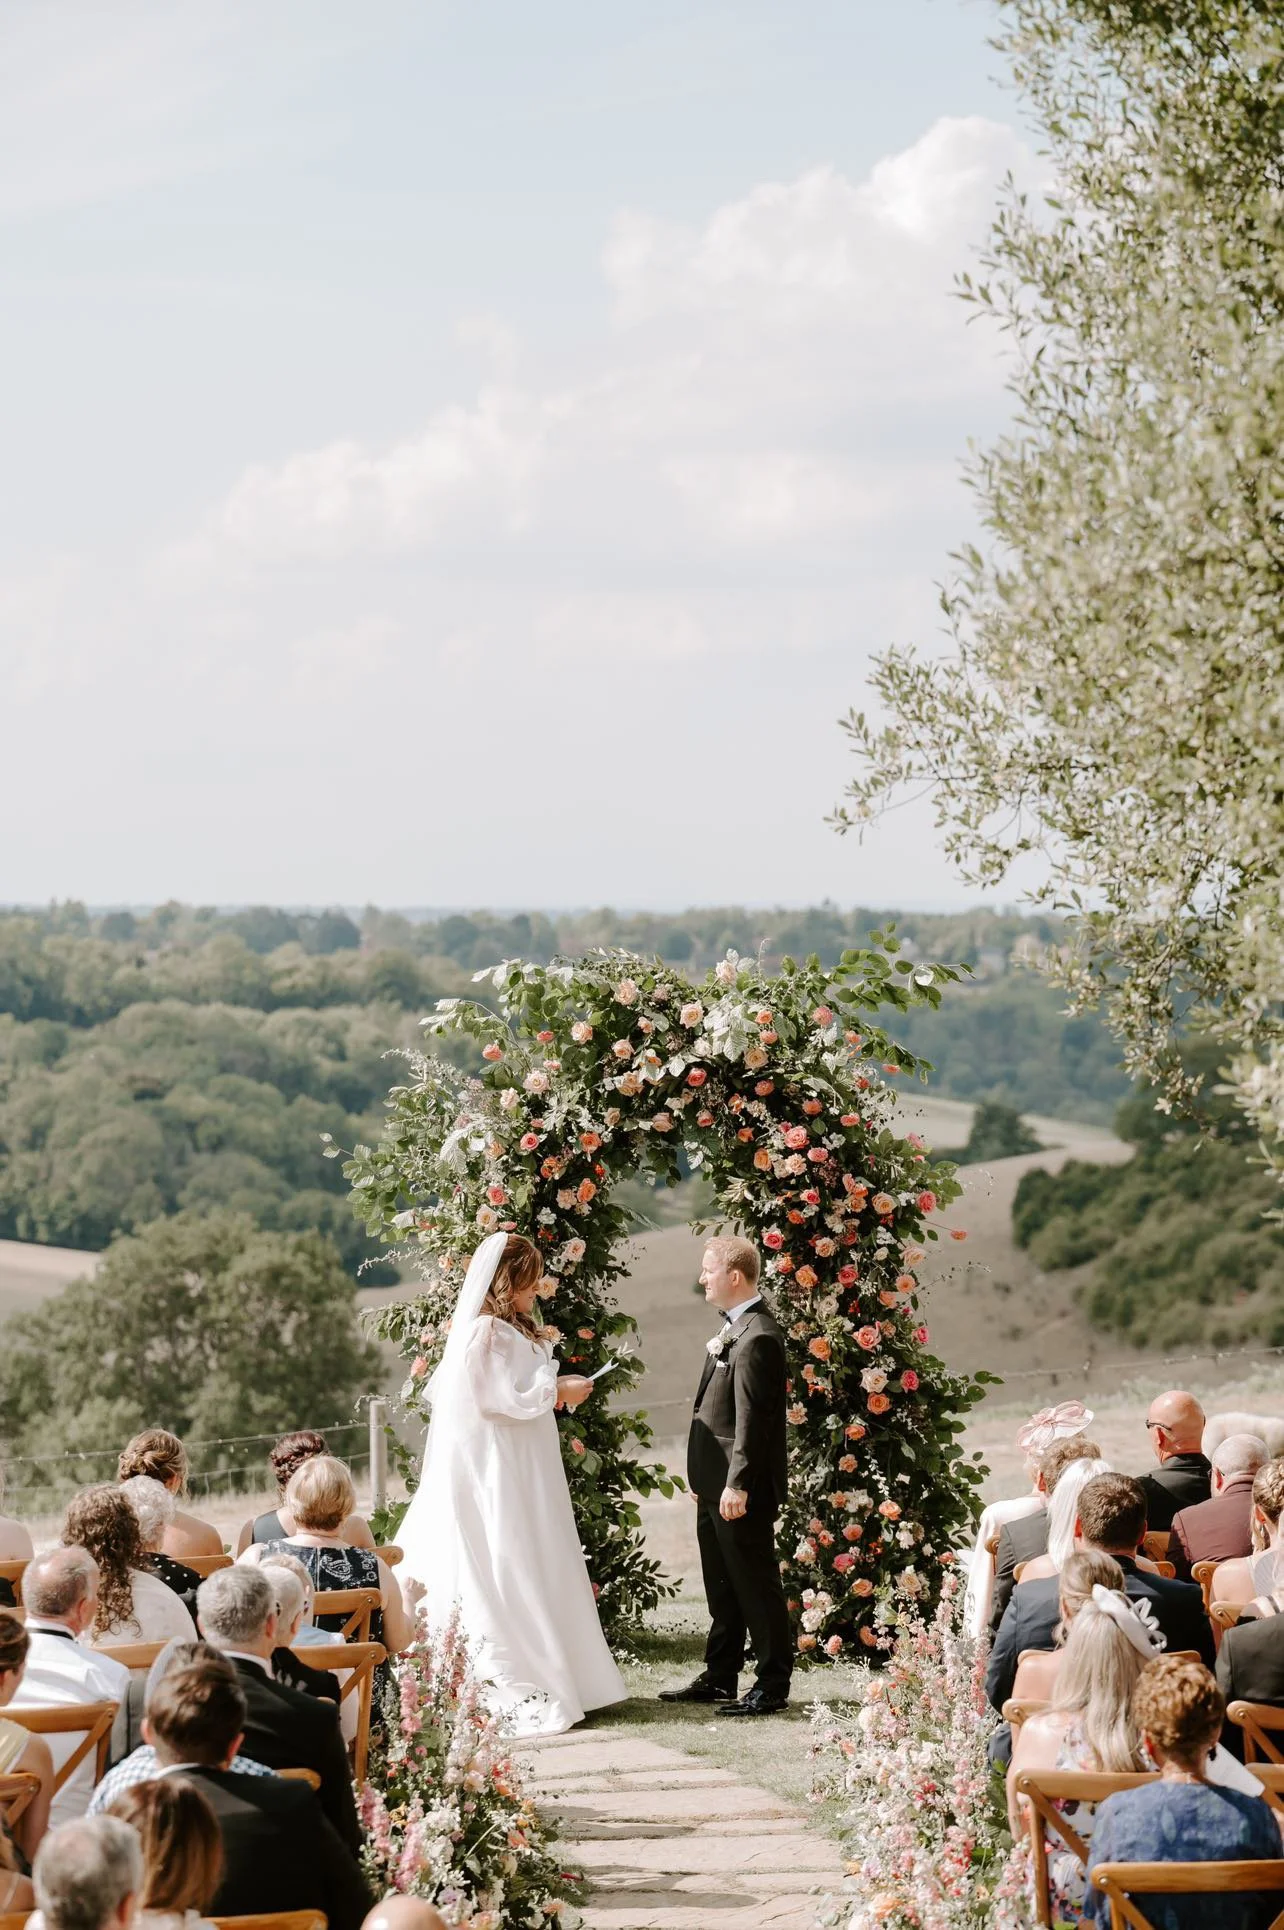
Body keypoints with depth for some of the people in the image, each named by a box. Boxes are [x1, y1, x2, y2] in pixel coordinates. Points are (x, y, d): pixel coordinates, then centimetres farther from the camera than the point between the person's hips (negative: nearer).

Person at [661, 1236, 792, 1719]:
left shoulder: (757, 1338, -19)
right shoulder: (733, 1329, 14)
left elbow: (752, 1418, -22)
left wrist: (738, 1484, -23)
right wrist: (703, 1478, 19)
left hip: (741, 1489, -10)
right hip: (716, 1485, 10)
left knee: (755, 1585, -2)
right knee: (722, 1587, 17)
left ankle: (772, 1684, 5)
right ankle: (720, 1677, 26)